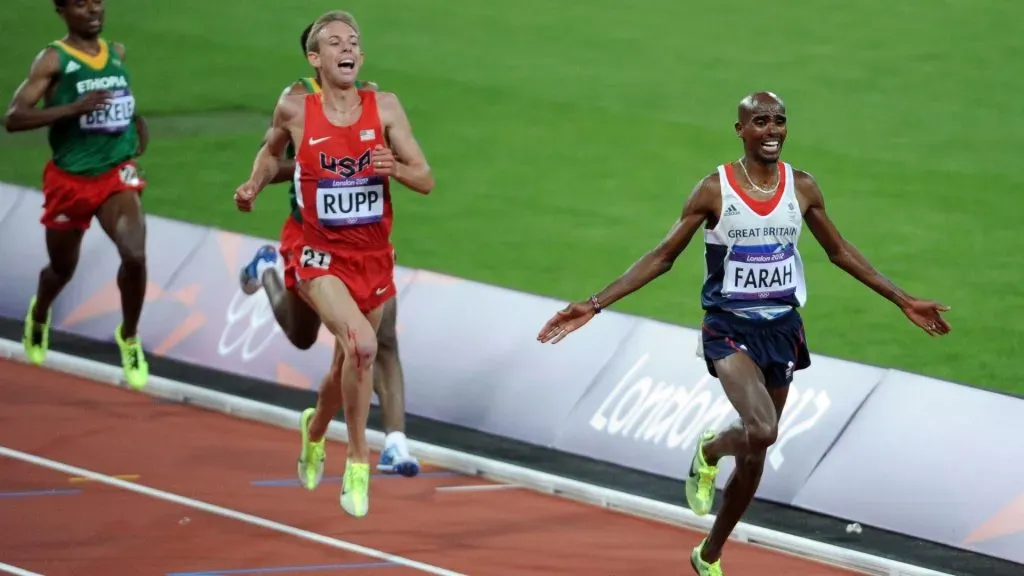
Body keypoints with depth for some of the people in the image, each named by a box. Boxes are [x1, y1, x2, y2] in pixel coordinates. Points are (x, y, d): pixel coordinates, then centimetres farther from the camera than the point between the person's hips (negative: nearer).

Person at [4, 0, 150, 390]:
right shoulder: (53, 60, -12)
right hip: (69, 178, -2)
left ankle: (129, 337, 2)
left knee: (134, 256, -22)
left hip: (117, 174, 2)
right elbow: (13, 119, -23)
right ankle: (39, 316, 52)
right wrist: (75, 108, -31)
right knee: (62, 268, 17)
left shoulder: (119, 53, 4)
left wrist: (139, 126, 13)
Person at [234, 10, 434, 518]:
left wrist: (395, 168, -22)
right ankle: (358, 462, -16)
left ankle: (314, 429, 51)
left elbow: (426, 181, -3)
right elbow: (272, 150, 18)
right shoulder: (295, 110, -5)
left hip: (374, 259, 3)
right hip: (322, 259, -3)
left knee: (347, 365, 18)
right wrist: (254, 185, 1)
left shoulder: (384, 107, -3)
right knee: (361, 345, -28)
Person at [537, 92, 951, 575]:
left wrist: (902, 300, 15)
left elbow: (839, 251, 14)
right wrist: (594, 305, -11)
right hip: (730, 328, -4)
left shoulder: (802, 188, 0)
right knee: (761, 431, -28)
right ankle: (709, 452, 8)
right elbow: (662, 257, -4)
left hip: (782, 328, 4)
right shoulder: (715, 189, -10)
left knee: (754, 456, 11)